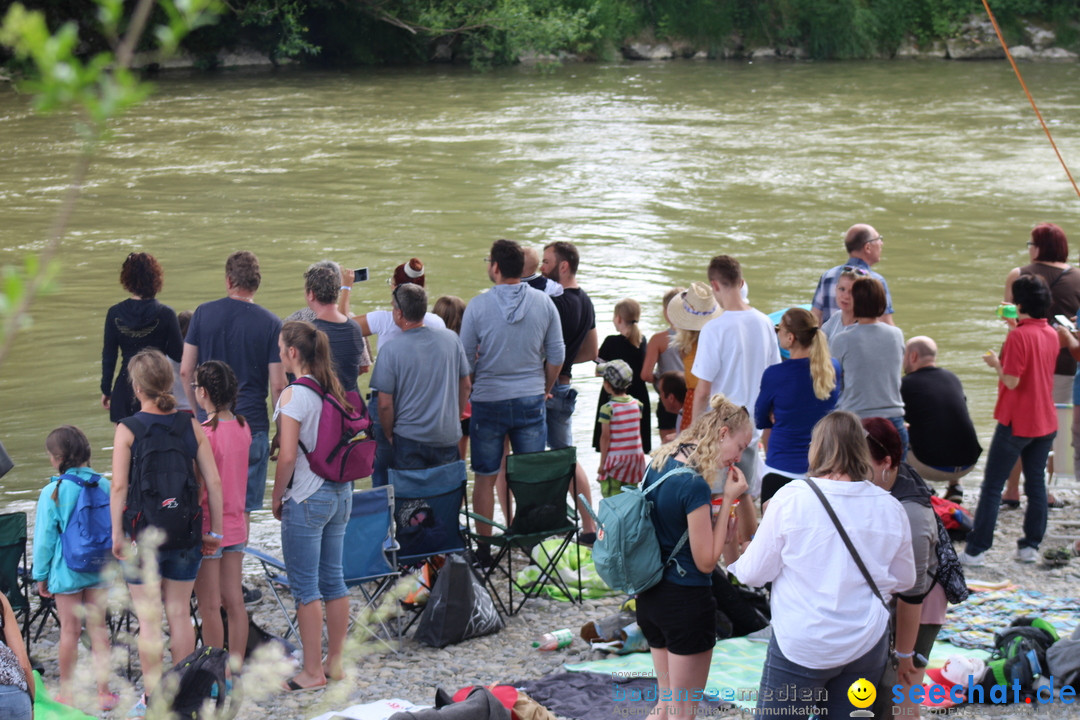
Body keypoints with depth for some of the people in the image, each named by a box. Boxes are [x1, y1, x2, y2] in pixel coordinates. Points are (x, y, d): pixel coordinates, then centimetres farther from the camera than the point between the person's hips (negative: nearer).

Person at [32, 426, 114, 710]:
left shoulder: (52, 492, -12)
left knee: (70, 630, 6)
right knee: (98, 627, 9)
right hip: (99, 568, 3)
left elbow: (45, 537, -6)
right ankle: (103, 692, 10)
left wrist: (40, 575, 4)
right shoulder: (104, 485, -4)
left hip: (66, 569, -3)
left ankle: (67, 694, 17)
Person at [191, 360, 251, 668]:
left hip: (208, 526, -7)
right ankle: (236, 665, 17)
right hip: (235, 526, 7)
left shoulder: (203, 433, -18)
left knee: (209, 606, 2)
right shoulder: (243, 428, 2)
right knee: (235, 601, 11)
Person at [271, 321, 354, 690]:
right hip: (341, 491, 8)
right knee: (333, 578, 14)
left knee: (305, 586, 0)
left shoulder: (293, 395, -15)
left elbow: (288, 456, -18)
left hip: (307, 497, -8)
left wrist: (276, 496, -5)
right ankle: (335, 661, 22)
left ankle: (312, 670, 5)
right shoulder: (334, 390, 6)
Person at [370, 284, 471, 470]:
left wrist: (389, 436, 5)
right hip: (449, 438, 3)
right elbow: (465, 386, 9)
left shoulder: (391, 352, -13)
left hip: (410, 439, -3)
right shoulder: (451, 339, -1)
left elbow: (385, 404, -10)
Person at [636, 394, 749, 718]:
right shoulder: (694, 484, -23)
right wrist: (728, 500, -15)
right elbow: (706, 561, -18)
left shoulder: (658, 464, 3)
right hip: (686, 599, -9)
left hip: (651, 594, 9)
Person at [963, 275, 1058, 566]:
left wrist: (996, 363, -1)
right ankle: (1031, 546, 14)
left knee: (992, 486, -2)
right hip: (1046, 422, 7)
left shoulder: (1018, 336, -17)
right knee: (1036, 482, 13)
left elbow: (1012, 380, -20)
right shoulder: (1051, 334, 6)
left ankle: (976, 550, -2)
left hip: (1016, 422, -7)